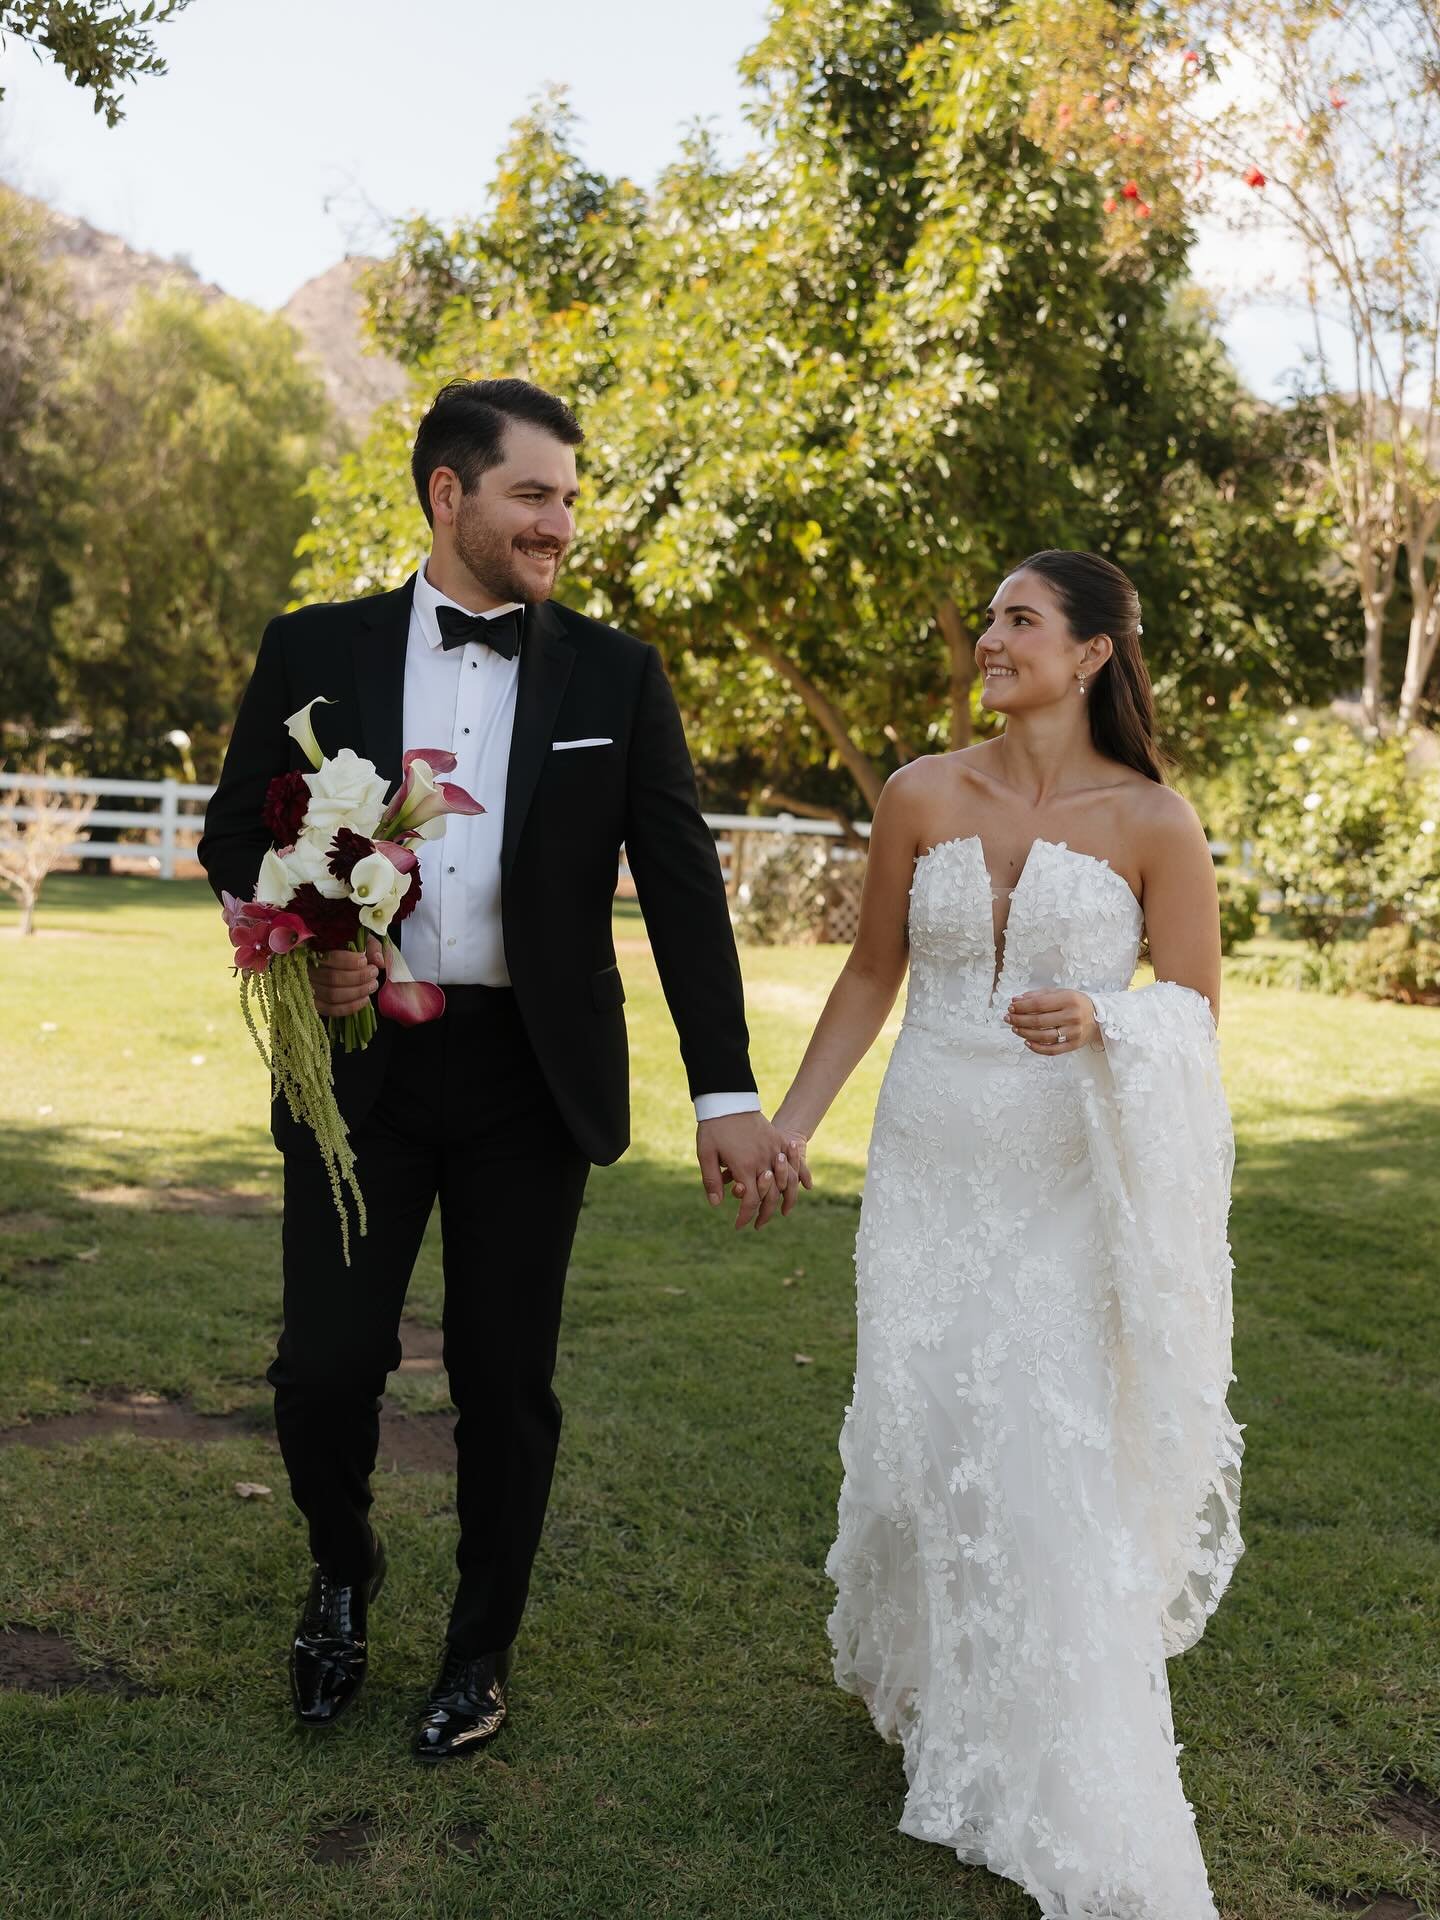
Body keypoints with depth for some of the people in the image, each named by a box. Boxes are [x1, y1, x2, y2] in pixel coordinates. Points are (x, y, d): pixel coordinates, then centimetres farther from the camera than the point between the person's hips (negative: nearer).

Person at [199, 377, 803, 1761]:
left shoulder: (615, 677, 2)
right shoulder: (315, 651, 3)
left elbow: (683, 888, -2)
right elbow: (234, 837, 9)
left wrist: (727, 1093, -9)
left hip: (532, 1075, 0)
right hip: (360, 1062, 0)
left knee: (506, 1383, 8)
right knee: (325, 1364, 1)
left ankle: (481, 1649, 32)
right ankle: (343, 1569, 35)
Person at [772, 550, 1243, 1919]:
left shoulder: (1153, 822, -6)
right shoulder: (922, 796, 0)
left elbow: (1196, 1012, -1)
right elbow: (872, 973, 9)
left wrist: (1102, 1022, -22)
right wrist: (792, 1122, 8)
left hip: (1072, 1187, -2)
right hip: (929, 1164, 3)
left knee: (1055, 1459, -3)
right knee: (915, 1430, 7)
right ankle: (914, 1668, 40)